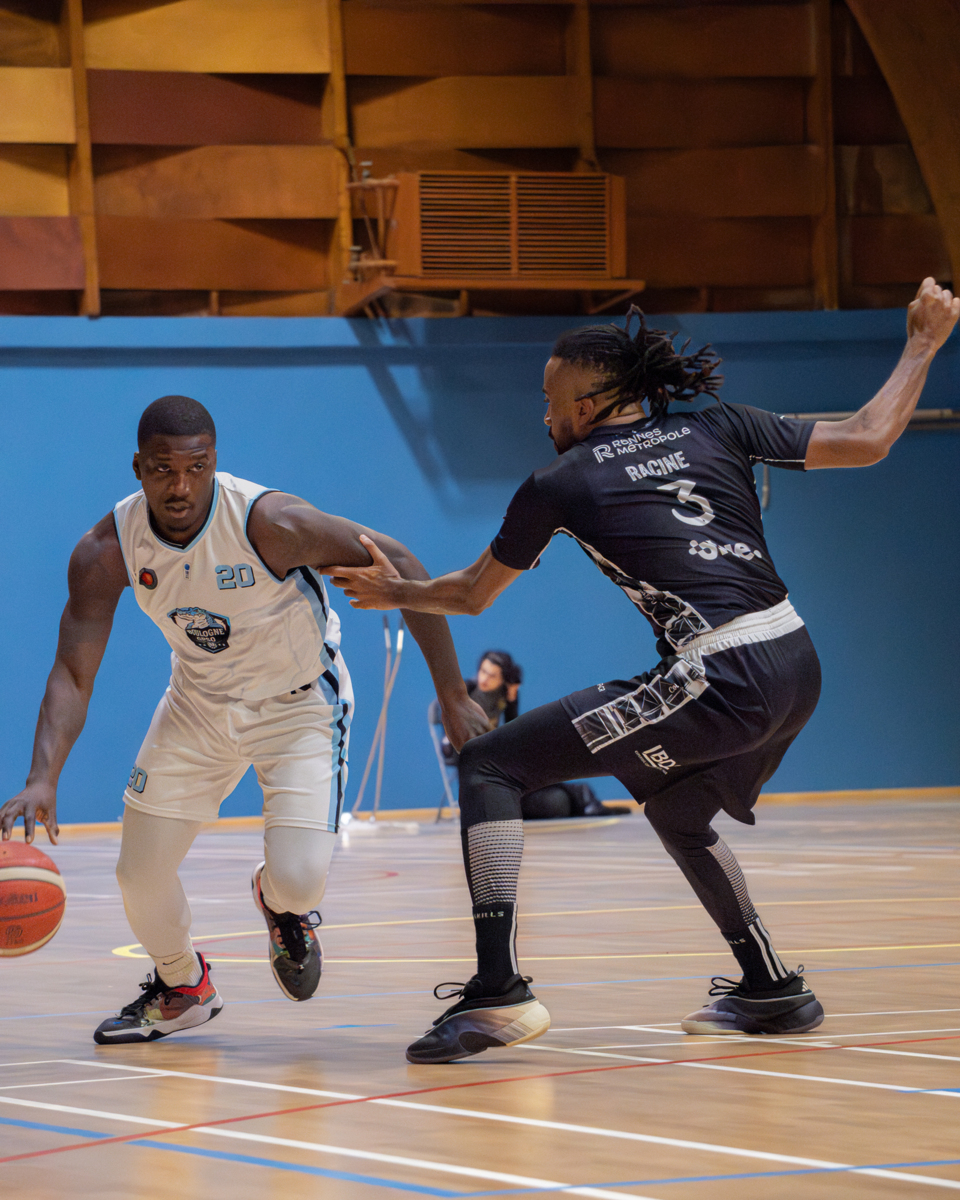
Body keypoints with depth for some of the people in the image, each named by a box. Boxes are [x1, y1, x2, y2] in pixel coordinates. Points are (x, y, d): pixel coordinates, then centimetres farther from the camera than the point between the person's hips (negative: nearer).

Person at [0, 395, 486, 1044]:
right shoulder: (106, 551, -21)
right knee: (141, 872, 0)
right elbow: (73, 675, -19)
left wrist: (454, 696, -25)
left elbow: (400, 566, -25)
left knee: (299, 877, -19)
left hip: (300, 703, -3)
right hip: (199, 702, 4)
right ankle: (181, 988, 32)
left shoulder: (269, 522, -32)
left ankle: (283, 907, 21)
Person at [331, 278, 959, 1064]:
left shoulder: (560, 484, 5)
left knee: (490, 765, -1)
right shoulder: (719, 429, 13)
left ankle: (499, 990, -14)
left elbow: (471, 595, 19)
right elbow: (868, 441, 12)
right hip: (796, 669, 7)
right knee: (675, 811, 34)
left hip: (719, 684, -7)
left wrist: (395, 593, 38)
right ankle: (772, 991, 39)